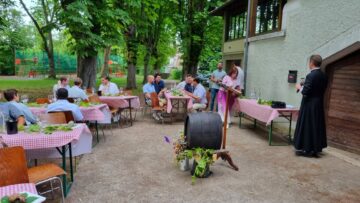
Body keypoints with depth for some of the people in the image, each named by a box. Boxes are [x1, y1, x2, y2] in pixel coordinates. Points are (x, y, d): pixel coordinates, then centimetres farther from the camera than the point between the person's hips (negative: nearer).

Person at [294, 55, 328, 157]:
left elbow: (305, 92, -21)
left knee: (306, 125, 1)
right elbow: (321, 90, 14)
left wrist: (300, 87, -1)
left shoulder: (311, 75, -18)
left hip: (309, 105, -8)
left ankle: (305, 148, 7)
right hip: (319, 104, 8)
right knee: (317, 126, 13)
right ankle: (315, 148, 22)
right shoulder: (324, 76, 6)